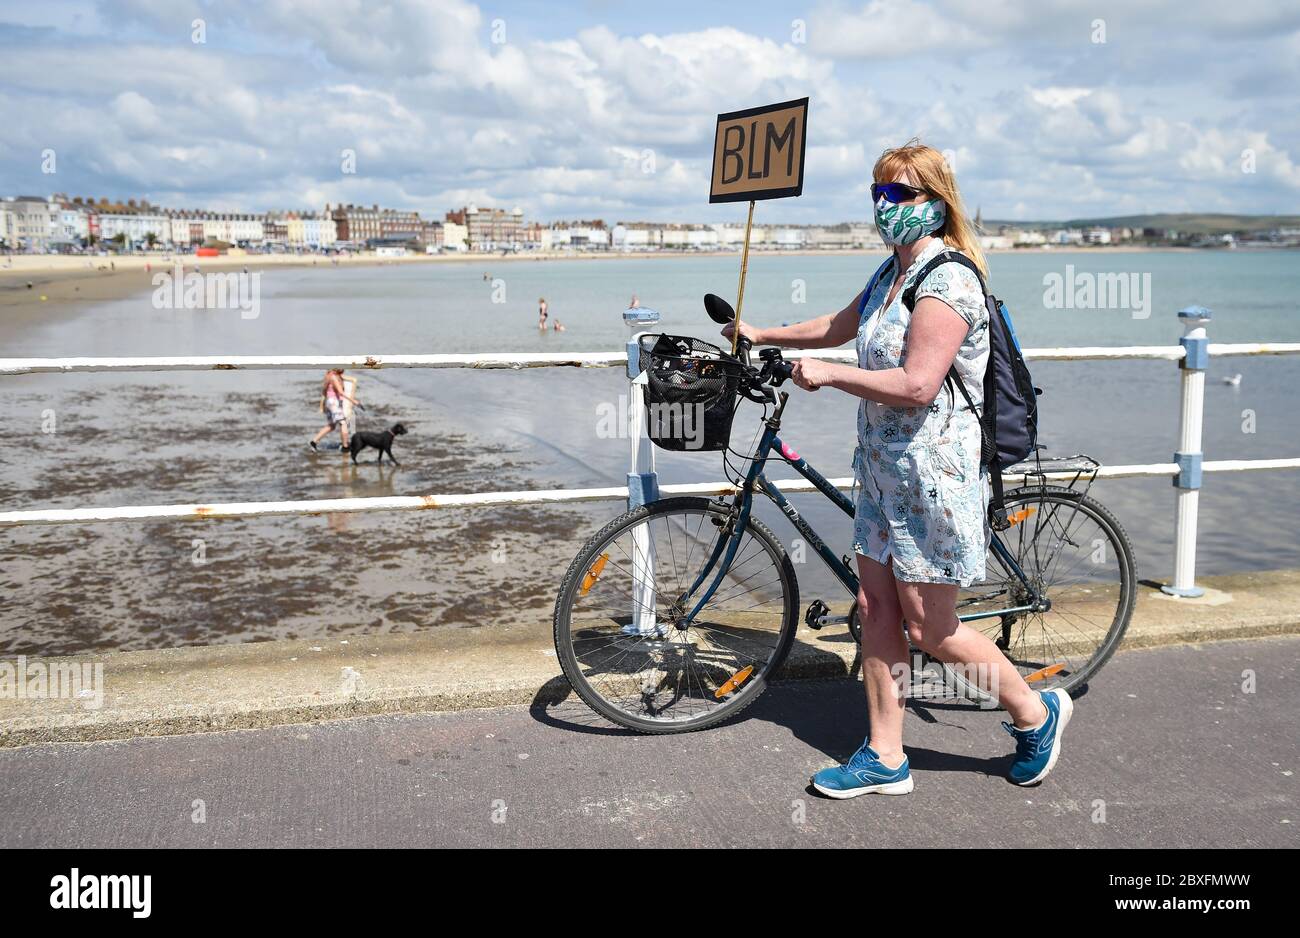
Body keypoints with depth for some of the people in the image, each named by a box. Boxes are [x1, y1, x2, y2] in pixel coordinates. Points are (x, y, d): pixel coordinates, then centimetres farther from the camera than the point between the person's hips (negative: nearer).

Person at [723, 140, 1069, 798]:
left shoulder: (947, 280, -18)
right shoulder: (891, 273, 12)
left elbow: (916, 385, -26)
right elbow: (838, 326, 28)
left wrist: (829, 374, -18)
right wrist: (761, 335, 29)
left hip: (932, 471, -9)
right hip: (882, 465, 9)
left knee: (929, 629, 1)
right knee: (876, 609, 10)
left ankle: (1035, 713, 24)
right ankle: (885, 759, 21)